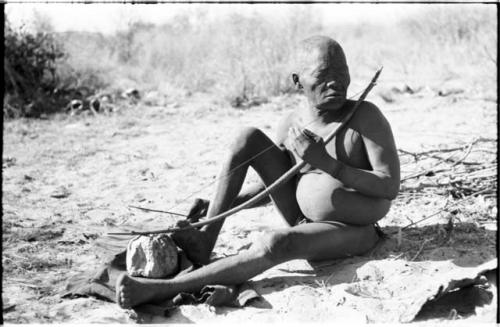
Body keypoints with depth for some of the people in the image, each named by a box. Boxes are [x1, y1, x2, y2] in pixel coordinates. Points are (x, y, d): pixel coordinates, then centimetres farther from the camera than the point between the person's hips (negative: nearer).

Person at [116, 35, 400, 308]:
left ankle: (161, 290, -32)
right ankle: (205, 240, -9)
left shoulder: (366, 117, -18)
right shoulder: (291, 126, -3)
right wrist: (225, 205, 1)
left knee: (276, 244, -37)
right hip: (303, 219, 6)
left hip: (351, 233, -6)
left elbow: (391, 187, -23)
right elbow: (276, 184, 13)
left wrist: (327, 163, -31)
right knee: (249, 138, -5)